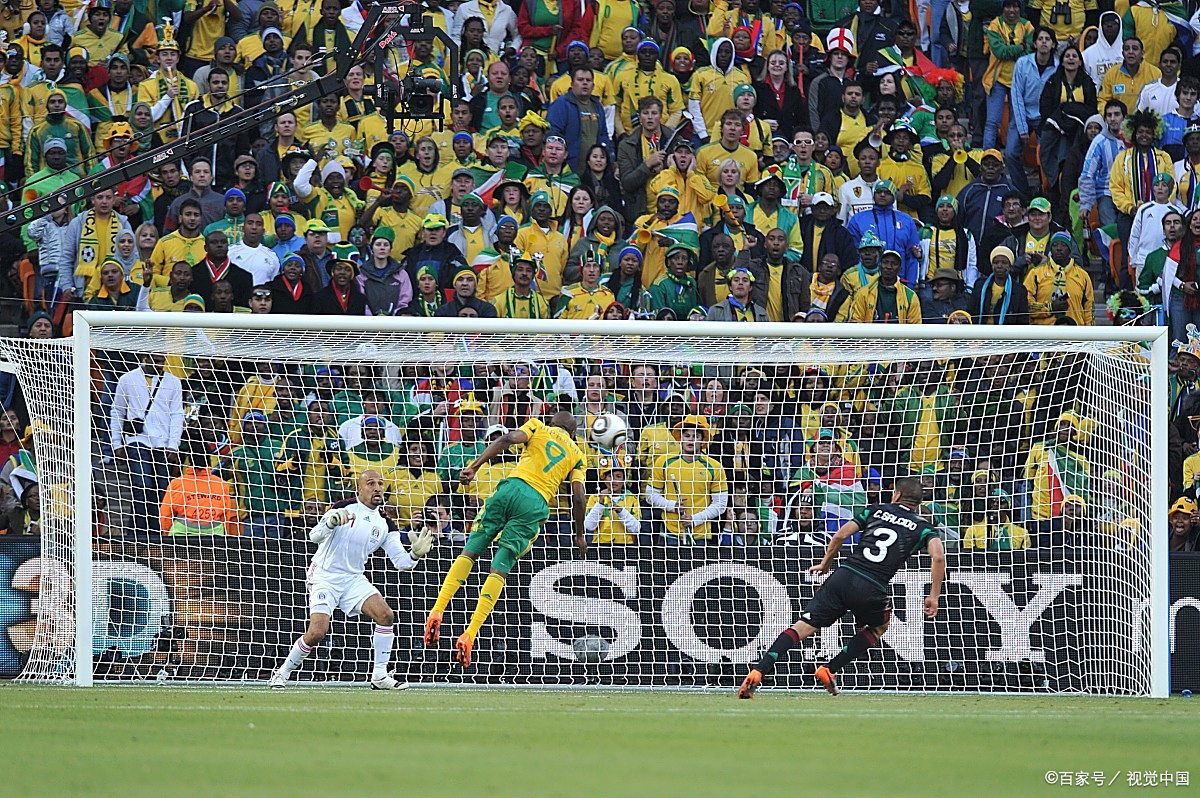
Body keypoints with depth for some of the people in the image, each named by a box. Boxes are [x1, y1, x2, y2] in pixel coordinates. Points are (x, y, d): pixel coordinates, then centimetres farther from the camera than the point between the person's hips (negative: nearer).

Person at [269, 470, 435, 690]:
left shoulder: (385, 525, 6)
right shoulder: (345, 508, -9)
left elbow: (400, 562, 2)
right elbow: (314, 536, -17)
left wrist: (415, 554, -19)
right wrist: (331, 522, -38)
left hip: (353, 579, 5)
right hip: (324, 578, -5)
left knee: (386, 615, -16)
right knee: (318, 632, -20)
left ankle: (380, 676, -5)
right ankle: (283, 673, 1)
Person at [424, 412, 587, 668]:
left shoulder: (538, 428, 20)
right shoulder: (577, 455, 22)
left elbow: (507, 439, 1)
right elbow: (578, 497, 12)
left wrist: (475, 466, -3)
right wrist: (579, 535, 22)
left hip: (512, 487, 0)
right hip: (537, 504, 0)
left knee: (471, 550, 6)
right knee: (500, 568, -1)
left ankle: (437, 611, -11)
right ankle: (469, 635, -11)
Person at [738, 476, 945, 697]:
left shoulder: (875, 511, 16)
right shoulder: (921, 527, 11)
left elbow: (841, 535, 8)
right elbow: (938, 556, -5)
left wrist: (825, 564, 22)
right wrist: (934, 596, 0)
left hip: (842, 577, 1)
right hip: (871, 589, -1)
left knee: (802, 627, 1)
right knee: (880, 627, 30)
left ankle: (757, 673, -13)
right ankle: (829, 669, 19)